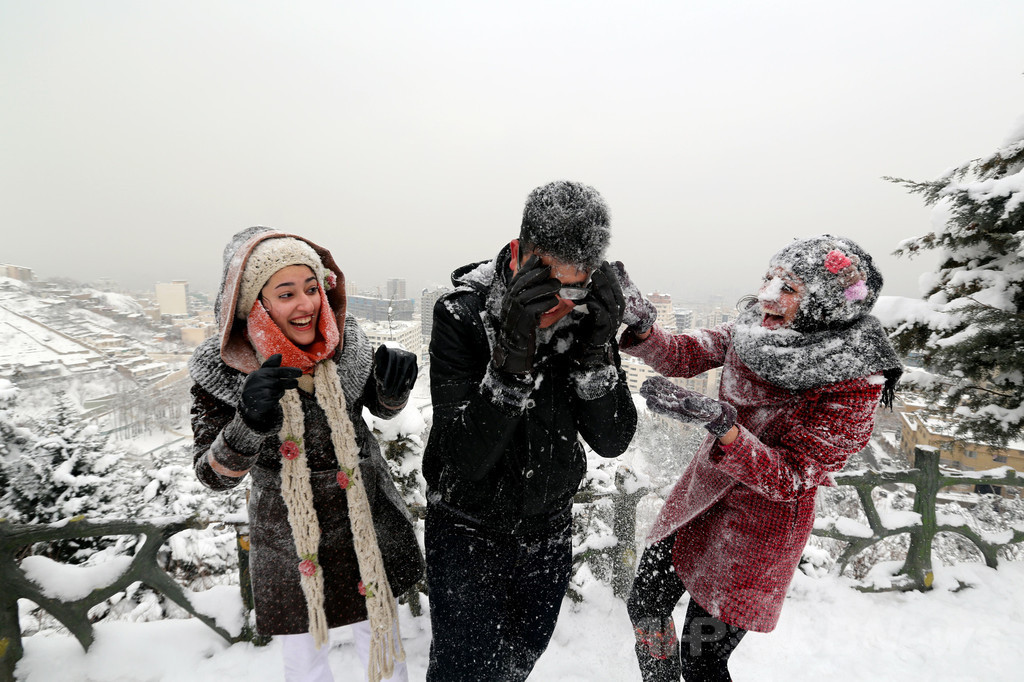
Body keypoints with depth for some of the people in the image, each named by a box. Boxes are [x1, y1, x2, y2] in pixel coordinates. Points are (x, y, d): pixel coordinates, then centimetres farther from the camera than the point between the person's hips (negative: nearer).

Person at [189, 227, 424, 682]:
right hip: (287, 537, -1)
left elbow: (383, 407, 3)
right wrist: (250, 423, -36)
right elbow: (215, 476, -15)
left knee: (379, 629, 23)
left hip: (368, 519, 2)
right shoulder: (221, 367, -17)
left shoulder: (345, 341, -12)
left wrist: (394, 386, -21)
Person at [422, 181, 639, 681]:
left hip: (549, 527, 4)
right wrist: (513, 354, -41)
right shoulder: (462, 313, -23)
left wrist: (597, 349, -30)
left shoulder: (589, 315, -12)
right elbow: (467, 458, -28)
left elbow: (612, 442, -14)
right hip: (469, 527, -3)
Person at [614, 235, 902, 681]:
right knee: (644, 605, 18)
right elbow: (683, 356, -2)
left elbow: (789, 478, -25)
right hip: (700, 495, 6)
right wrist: (641, 325, -22)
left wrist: (721, 425, -41)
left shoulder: (854, 386, -24)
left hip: (761, 528, -5)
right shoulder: (756, 330, -10)